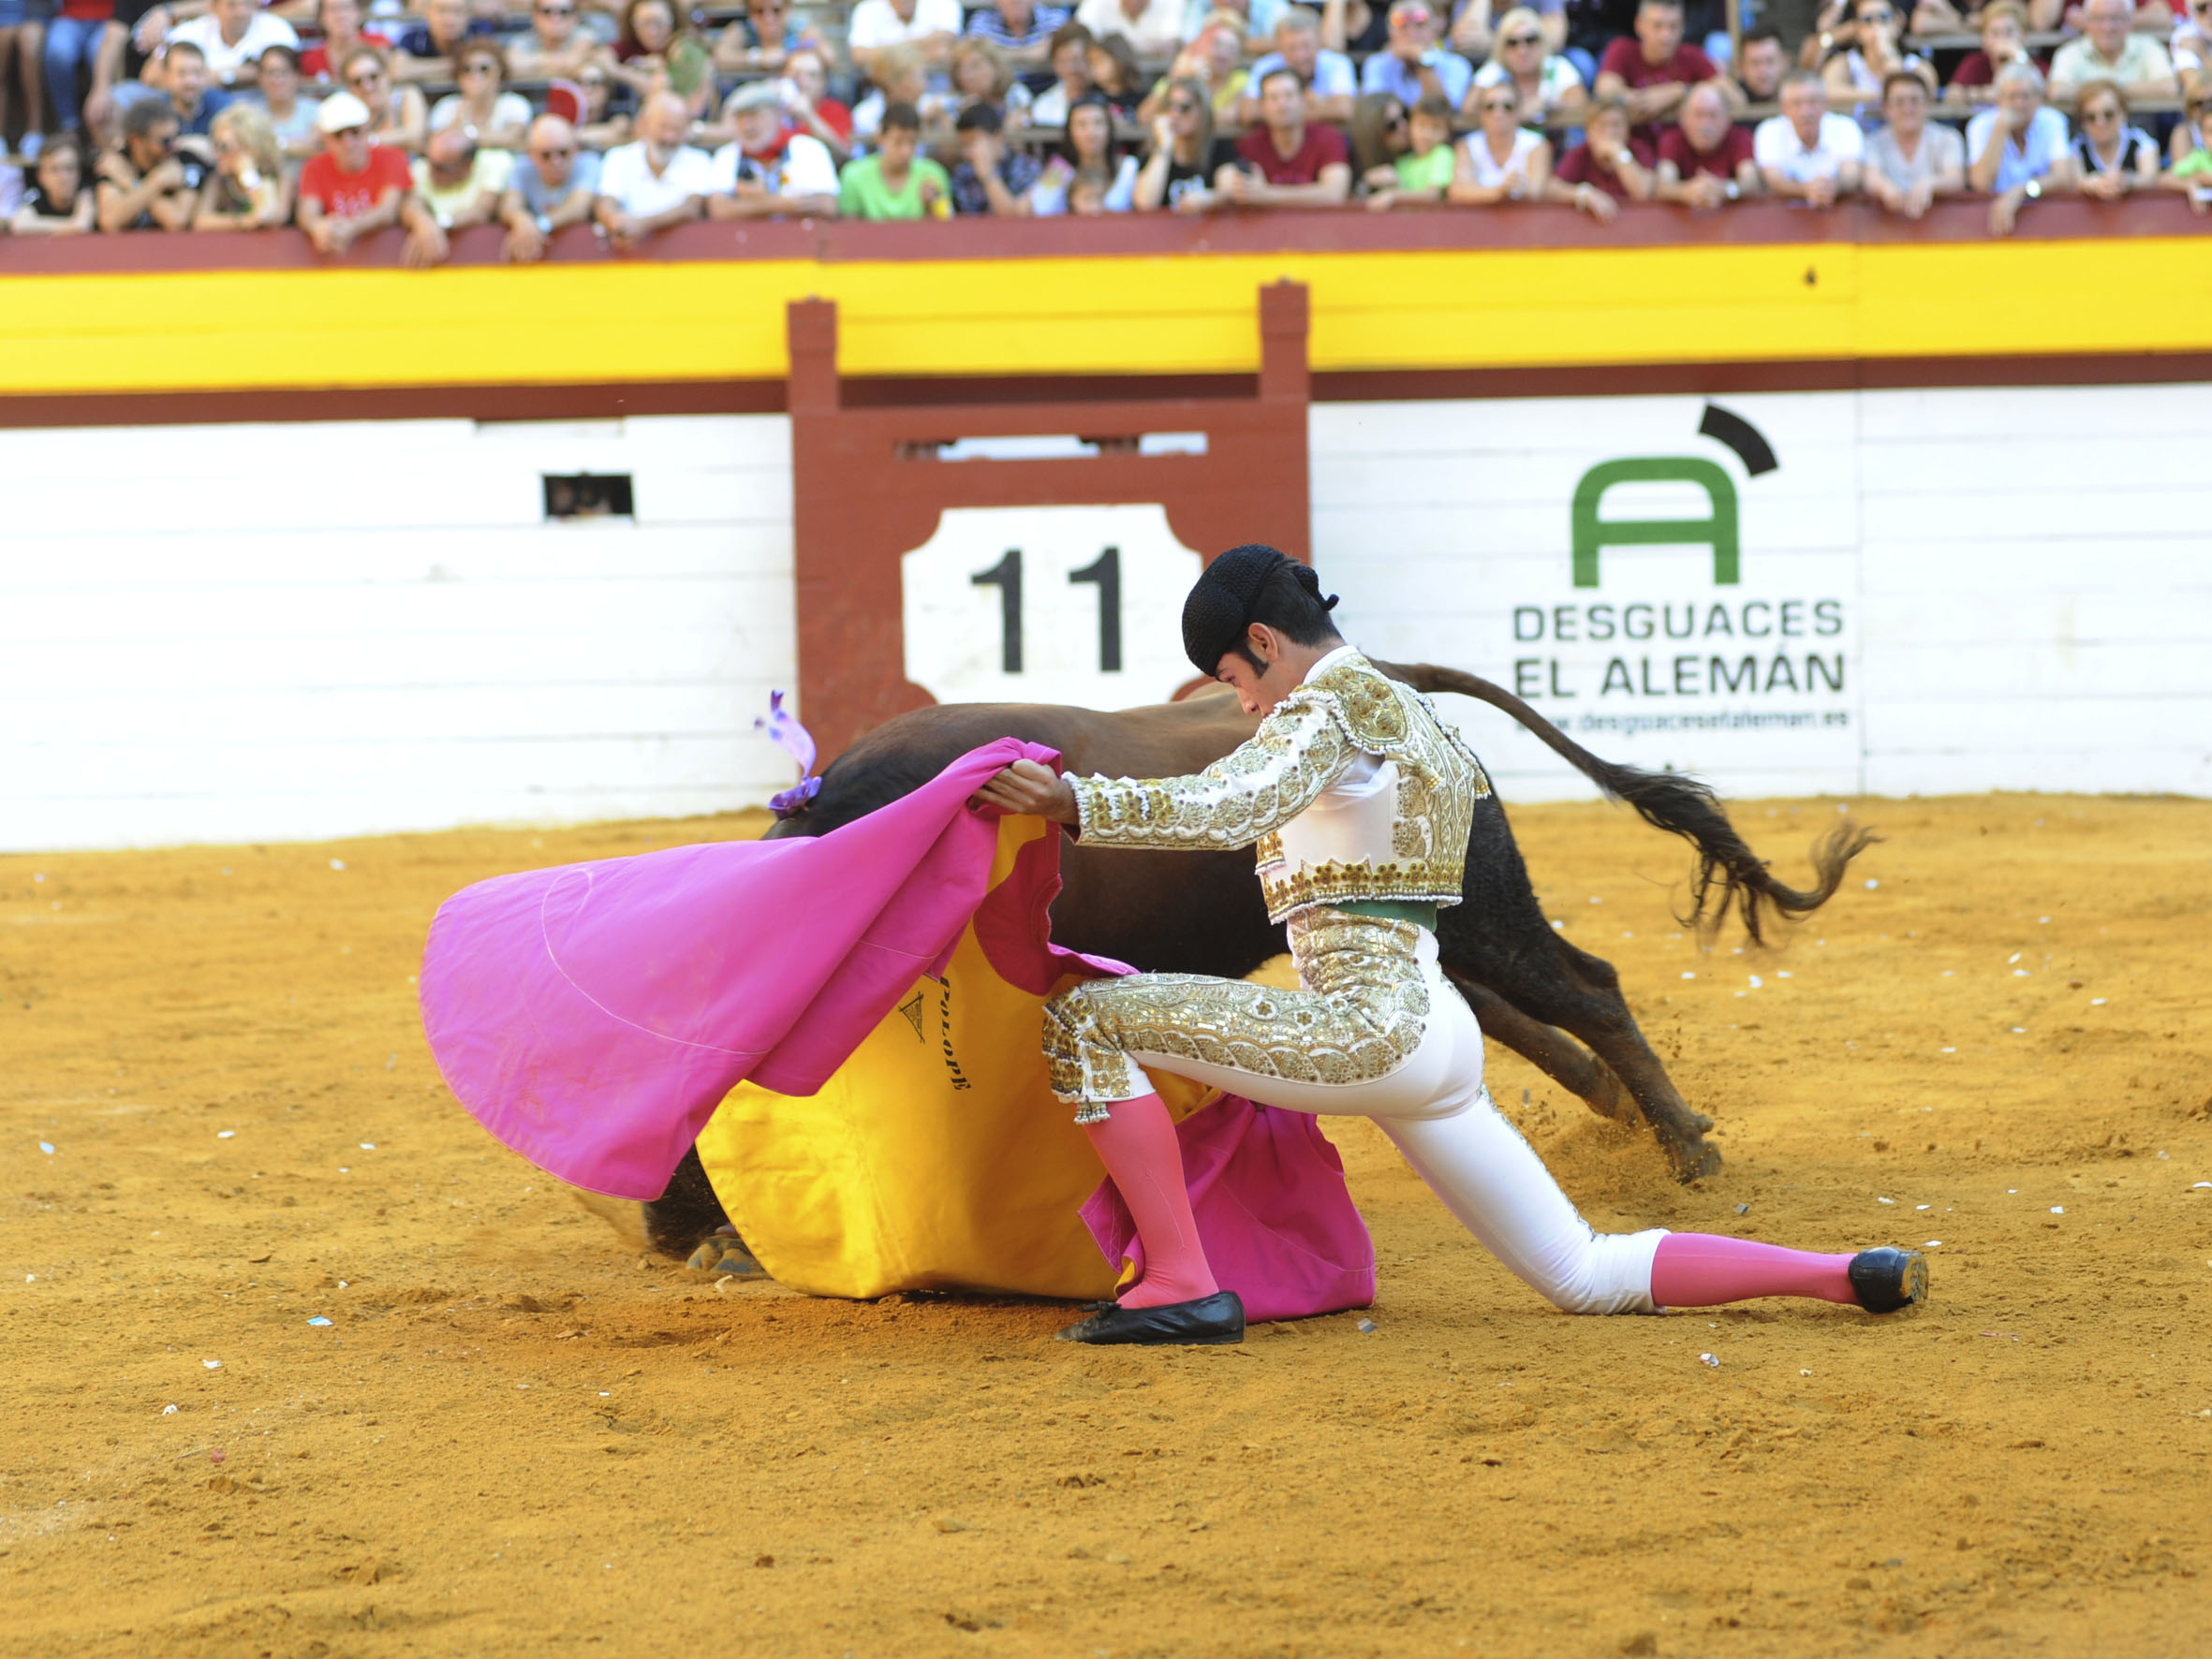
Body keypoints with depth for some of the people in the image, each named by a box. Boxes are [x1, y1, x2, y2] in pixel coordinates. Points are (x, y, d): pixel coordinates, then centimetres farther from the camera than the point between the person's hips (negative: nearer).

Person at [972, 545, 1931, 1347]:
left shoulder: (1325, 707, -7)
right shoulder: (1412, 716, 22)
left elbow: (1227, 811, -25)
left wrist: (1071, 803, -31)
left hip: (1369, 1020, -10)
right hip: (1440, 1031, 10)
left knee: (1085, 1019, -10)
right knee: (1589, 1279, 14)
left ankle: (1182, 1285, -14)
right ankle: (1846, 1276, 7)